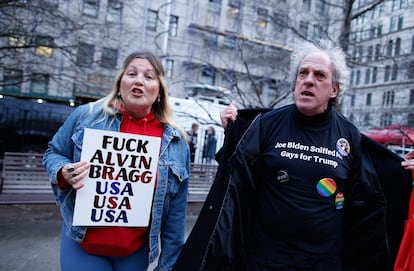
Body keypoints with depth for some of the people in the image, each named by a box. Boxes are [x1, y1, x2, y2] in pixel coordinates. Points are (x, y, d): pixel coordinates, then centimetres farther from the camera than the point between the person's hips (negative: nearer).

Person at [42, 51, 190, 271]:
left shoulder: (176, 142, -5)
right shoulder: (86, 116, -6)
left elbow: (176, 211, 0)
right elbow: (53, 154, 7)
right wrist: (64, 173, -16)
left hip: (136, 250, 1)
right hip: (82, 242, 0)